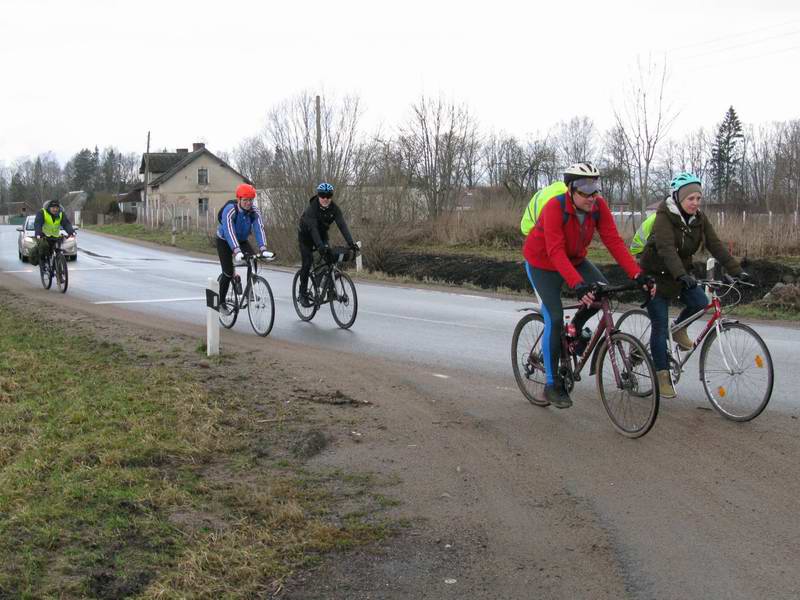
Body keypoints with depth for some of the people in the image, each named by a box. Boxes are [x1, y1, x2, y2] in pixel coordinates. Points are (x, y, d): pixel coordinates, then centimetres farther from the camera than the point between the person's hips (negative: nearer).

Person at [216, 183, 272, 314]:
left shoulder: (254, 213, -20)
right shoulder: (230, 210, -32)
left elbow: (259, 229, -32)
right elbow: (229, 231, -45)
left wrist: (263, 249, -49)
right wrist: (236, 251, -58)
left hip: (242, 240, 4)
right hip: (224, 241, -4)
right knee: (228, 273, -10)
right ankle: (221, 302, 10)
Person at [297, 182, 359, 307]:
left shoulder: (334, 208, -19)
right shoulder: (311, 208, -31)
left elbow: (342, 225, -28)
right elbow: (313, 228, -42)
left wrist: (351, 242, -42)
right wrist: (320, 246, -55)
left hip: (322, 234, 4)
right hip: (306, 235, -4)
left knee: (330, 257, -15)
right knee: (307, 262, -13)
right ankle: (303, 294, -3)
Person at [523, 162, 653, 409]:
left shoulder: (598, 206, -18)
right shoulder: (555, 208, -33)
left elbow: (614, 241, -22)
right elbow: (555, 252, -40)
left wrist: (638, 275, -32)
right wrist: (577, 285, -52)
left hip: (575, 259, 5)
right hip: (542, 262, -5)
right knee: (555, 319, -15)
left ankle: (576, 328, 13)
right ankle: (552, 385, -3)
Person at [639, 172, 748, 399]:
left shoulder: (699, 218, -3)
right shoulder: (664, 216, -22)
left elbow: (715, 245, -8)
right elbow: (667, 248, -35)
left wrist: (737, 271, -18)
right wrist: (682, 275, -48)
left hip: (682, 273, 5)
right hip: (656, 275, -5)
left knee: (700, 302, -19)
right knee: (660, 327, -6)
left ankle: (679, 330, 12)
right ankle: (662, 377, 3)